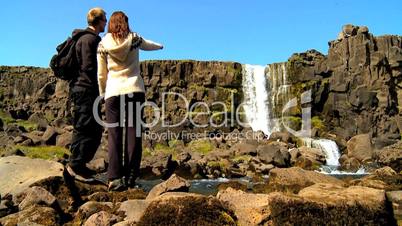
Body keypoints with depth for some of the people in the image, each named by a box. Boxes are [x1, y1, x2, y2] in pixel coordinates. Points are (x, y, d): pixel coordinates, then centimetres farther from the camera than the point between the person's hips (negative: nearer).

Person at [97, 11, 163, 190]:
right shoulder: (134, 39, 8)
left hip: (113, 93, 0)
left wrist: (102, 94, 22)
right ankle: (131, 176, 3)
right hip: (135, 90, 1)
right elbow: (148, 45, 29)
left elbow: (101, 75, 9)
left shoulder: (103, 44, 6)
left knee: (114, 136, 1)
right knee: (134, 133, 3)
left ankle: (115, 178, -3)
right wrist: (159, 46, 51)